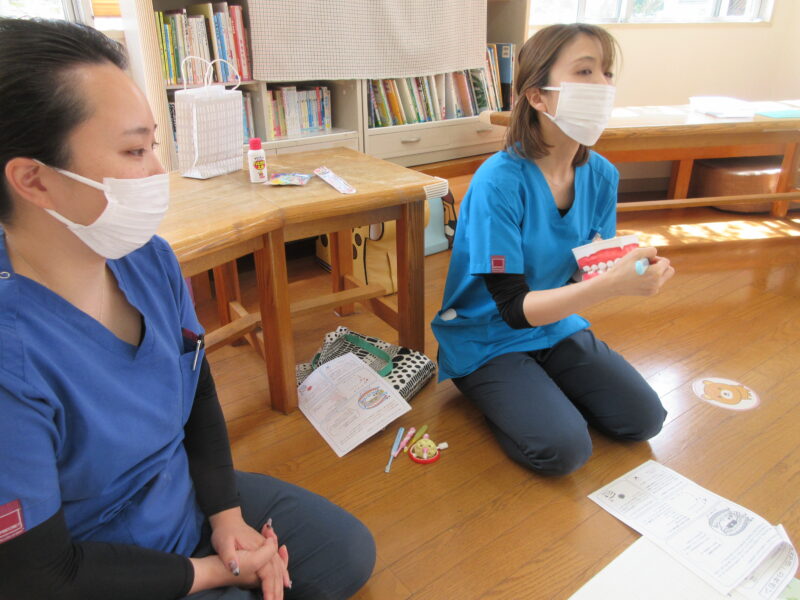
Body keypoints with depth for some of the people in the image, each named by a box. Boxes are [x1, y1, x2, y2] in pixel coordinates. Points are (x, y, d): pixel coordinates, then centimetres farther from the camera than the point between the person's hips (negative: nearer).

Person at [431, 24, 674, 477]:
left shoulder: (601, 175, -7)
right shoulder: (500, 181, -27)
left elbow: (594, 269, 2)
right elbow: (513, 308, -27)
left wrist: (632, 266, -21)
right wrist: (613, 284, -38)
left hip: (556, 325, 6)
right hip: (487, 341, -6)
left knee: (644, 419, 1)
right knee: (564, 449, -18)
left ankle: (545, 389, 20)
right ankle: (495, 397, 9)